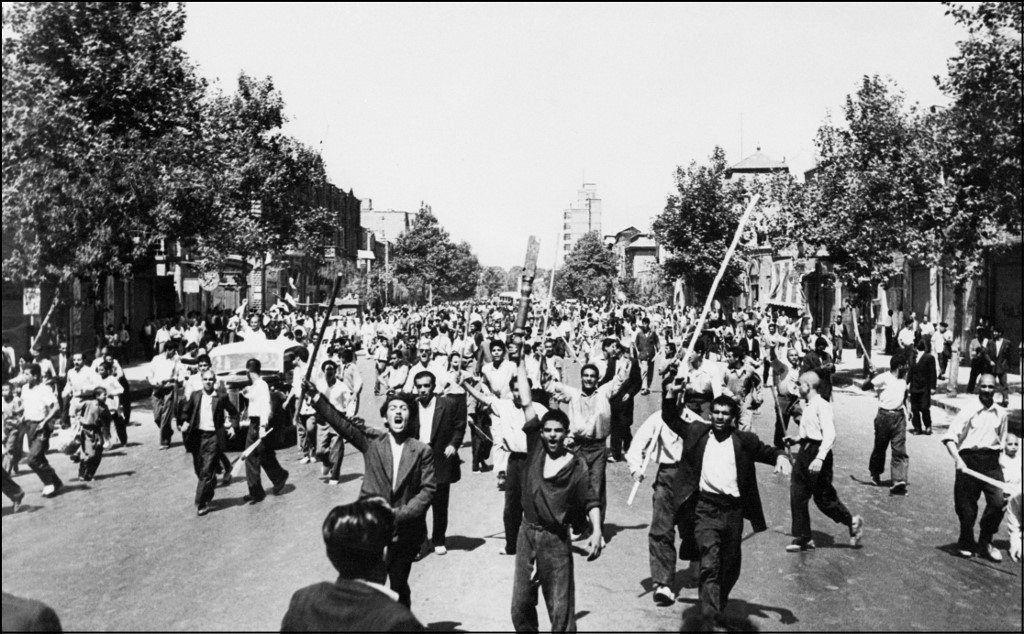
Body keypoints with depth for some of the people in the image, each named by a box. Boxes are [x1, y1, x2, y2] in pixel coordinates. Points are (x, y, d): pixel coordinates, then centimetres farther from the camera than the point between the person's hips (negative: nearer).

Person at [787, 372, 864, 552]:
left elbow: (830, 434, -23)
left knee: (824, 498, 3)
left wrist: (819, 458, -30)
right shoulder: (808, 406, 12)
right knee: (797, 495, 7)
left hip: (818, 451, -9)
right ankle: (802, 538, 15)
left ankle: (853, 523, 26)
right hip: (804, 451, 9)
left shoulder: (822, 405, -16)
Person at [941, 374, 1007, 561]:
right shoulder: (968, 411, -4)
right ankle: (966, 543, 25)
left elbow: (1001, 442, 20)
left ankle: (985, 541, 11)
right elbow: (949, 438, -10)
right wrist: (957, 459, -23)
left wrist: (997, 458, 12)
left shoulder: (1001, 413, 9)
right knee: (966, 506, 4)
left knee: (998, 501, -11)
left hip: (991, 461, 3)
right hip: (969, 460, -3)